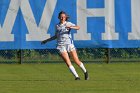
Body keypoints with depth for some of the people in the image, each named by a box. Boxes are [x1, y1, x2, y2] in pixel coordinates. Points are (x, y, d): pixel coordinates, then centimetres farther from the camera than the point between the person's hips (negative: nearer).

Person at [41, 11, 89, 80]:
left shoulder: (68, 24, 3)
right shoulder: (57, 26, 13)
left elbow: (78, 27, -10)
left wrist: (70, 27, -28)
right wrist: (47, 40, 28)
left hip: (69, 44, -2)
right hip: (61, 45, 2)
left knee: (77, 61, -2)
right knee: (68, 63, -12)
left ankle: (85, 72, 22)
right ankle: (76, 76, -8)